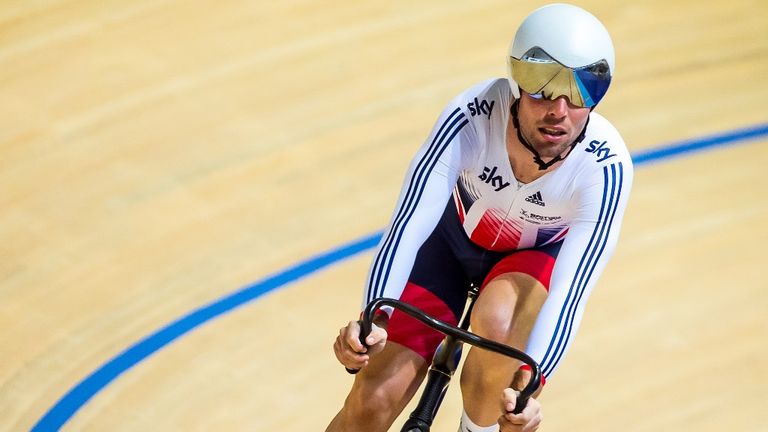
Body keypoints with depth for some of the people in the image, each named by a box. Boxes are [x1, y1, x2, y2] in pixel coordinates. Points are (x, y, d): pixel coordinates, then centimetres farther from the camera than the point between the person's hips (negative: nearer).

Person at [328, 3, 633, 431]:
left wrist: (528, 383, -49)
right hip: (453, 237, 1)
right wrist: (373, 319, -51)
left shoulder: (606, 167, -33)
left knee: (497, 319, -35)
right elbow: (409, 224, -37)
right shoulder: (471, 117, -35)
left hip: (537, 256, 0)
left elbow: (571, 290, -36)